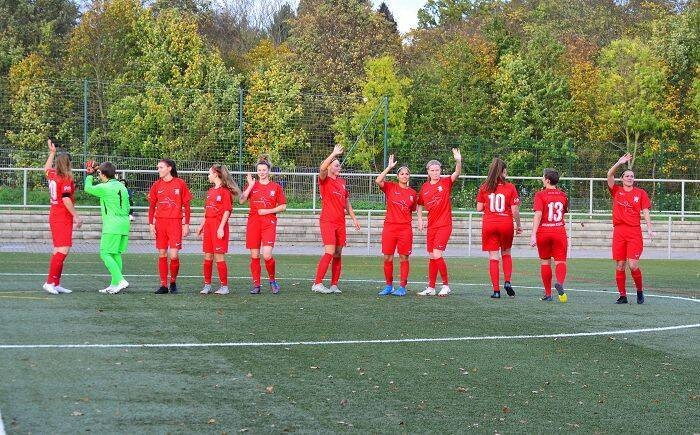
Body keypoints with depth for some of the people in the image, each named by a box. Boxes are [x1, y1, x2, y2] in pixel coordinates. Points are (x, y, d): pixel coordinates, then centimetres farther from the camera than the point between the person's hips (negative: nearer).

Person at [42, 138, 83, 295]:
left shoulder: (53, 175, 9)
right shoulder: (66, 179, -14)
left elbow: (46, 168, 33)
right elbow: (66, 199, -21)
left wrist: (52, 153, 41)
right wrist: (76, 216, -18)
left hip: (54, 216, 9)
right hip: (63, 218, -9)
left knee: (58, 251, 11)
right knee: (62, 251, -13)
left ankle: (56, 284, 12)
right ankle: (49, 282, -17)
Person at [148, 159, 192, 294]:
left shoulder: (180, 183, 0)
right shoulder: (156, 185, 8)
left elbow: (186, 205, 3)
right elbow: (152, 206, 12)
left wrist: (186, 224, -2)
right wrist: (151, 223, 3)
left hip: (175, 223, -3)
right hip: (160, 223, 3)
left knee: (173, 255, -9)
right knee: (162, 255, 4)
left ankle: (173, 282, 12)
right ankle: (163, 285, 10)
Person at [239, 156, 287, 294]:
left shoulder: (276, 187, 6)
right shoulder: (252, 185, 9)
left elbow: (283, 206, 6)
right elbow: (241, 201, -5)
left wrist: (268, 211, -6)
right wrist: (250, 186, -13)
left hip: (269, 222, -2)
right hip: (253, 222, 2)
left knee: (267, 255, -15)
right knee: (254, 256, 2)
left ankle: (272, 279, 9)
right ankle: (256, 285, 10)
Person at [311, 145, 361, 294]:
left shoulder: (342, 182, 16)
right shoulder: (324, 180, -3)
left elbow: (347, 202, 24)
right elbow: (322, 168, -26)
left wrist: (354, 218, 20)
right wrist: (334, 153, -27)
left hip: (340, 222, 7)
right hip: (327, 221, -7)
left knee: (338, 254, 5)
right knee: (330, 252, -15)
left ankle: (334, 285, 10)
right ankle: (317, 283, -12)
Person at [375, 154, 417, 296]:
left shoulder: (413, 193, 9)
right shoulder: (390, 187, 2)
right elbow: (378, 181, -17)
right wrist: (389, 167, -15)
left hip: (405, 228, 1)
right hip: (389, 226, -1)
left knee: (404, 258, 1)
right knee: (387, 258, 3)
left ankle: (402, 287, 7)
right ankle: (389, 286, 16)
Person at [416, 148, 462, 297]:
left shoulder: (446, 182, -5)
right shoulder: (424, 187, 7)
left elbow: (457, 173, -23)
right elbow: (419, 205, 19)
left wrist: (458, 161, -41)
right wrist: (420, 219, 7)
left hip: (444, 225, -5)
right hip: (431, 226, 5)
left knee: (437, 255, -14)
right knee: (431, 257, 11)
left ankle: (446, 285, -1)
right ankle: (431, 288, 20)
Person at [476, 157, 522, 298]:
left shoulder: (484, 188, -1)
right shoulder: (510, 187, -6)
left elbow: (479, 208, 2)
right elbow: (515, 210, -6)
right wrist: (518, 225, 8)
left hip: (489, 225, 0)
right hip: (506, 224, 0)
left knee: (493, 257, 3)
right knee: (506, 253, 20)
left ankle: (496, 290, 0)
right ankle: (507, 281, 5)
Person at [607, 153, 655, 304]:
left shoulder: (640, 193, 9)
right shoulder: (616, 191, 10)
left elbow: (645, 212, 7)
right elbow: (609, 175, -3)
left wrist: (649, 229, -3)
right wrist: (619, 163, -12)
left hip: (635, 232, -2)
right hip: (619, 231, 2)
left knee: (633, 265, -11)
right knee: (619, 266, 1)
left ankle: (640, 290, 10)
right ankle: (622, 296, 10)